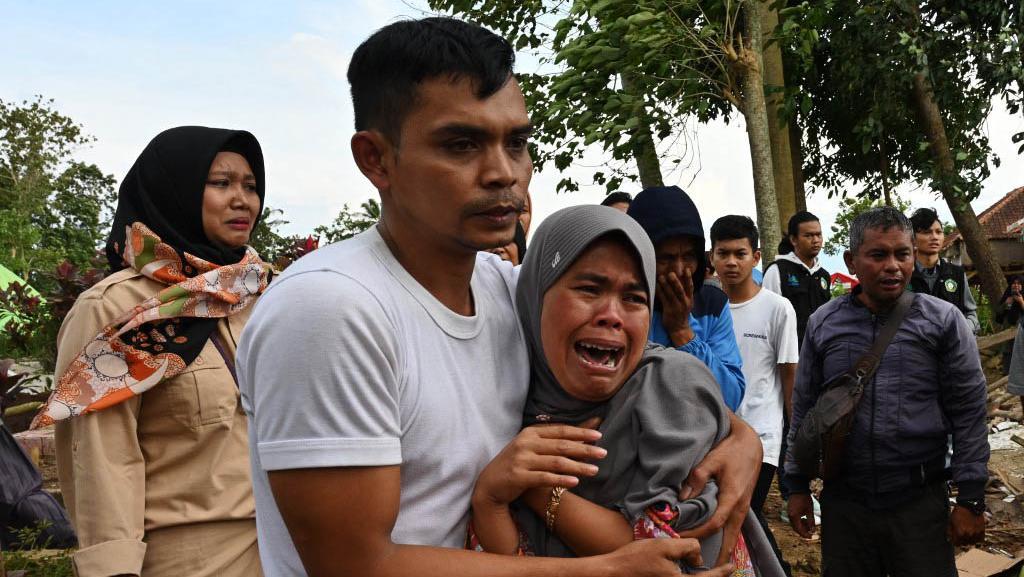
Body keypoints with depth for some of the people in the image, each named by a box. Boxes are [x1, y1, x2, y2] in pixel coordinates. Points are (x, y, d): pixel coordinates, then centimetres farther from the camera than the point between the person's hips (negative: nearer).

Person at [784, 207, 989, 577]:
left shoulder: (943, 321, -3)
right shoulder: (823, 324, 2)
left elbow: (968, 414, -2)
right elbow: (803, 409, 8)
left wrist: (971, 500, -4)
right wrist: (797, 487, 9)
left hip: (921, 504, -1)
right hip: (843, 502, 2)